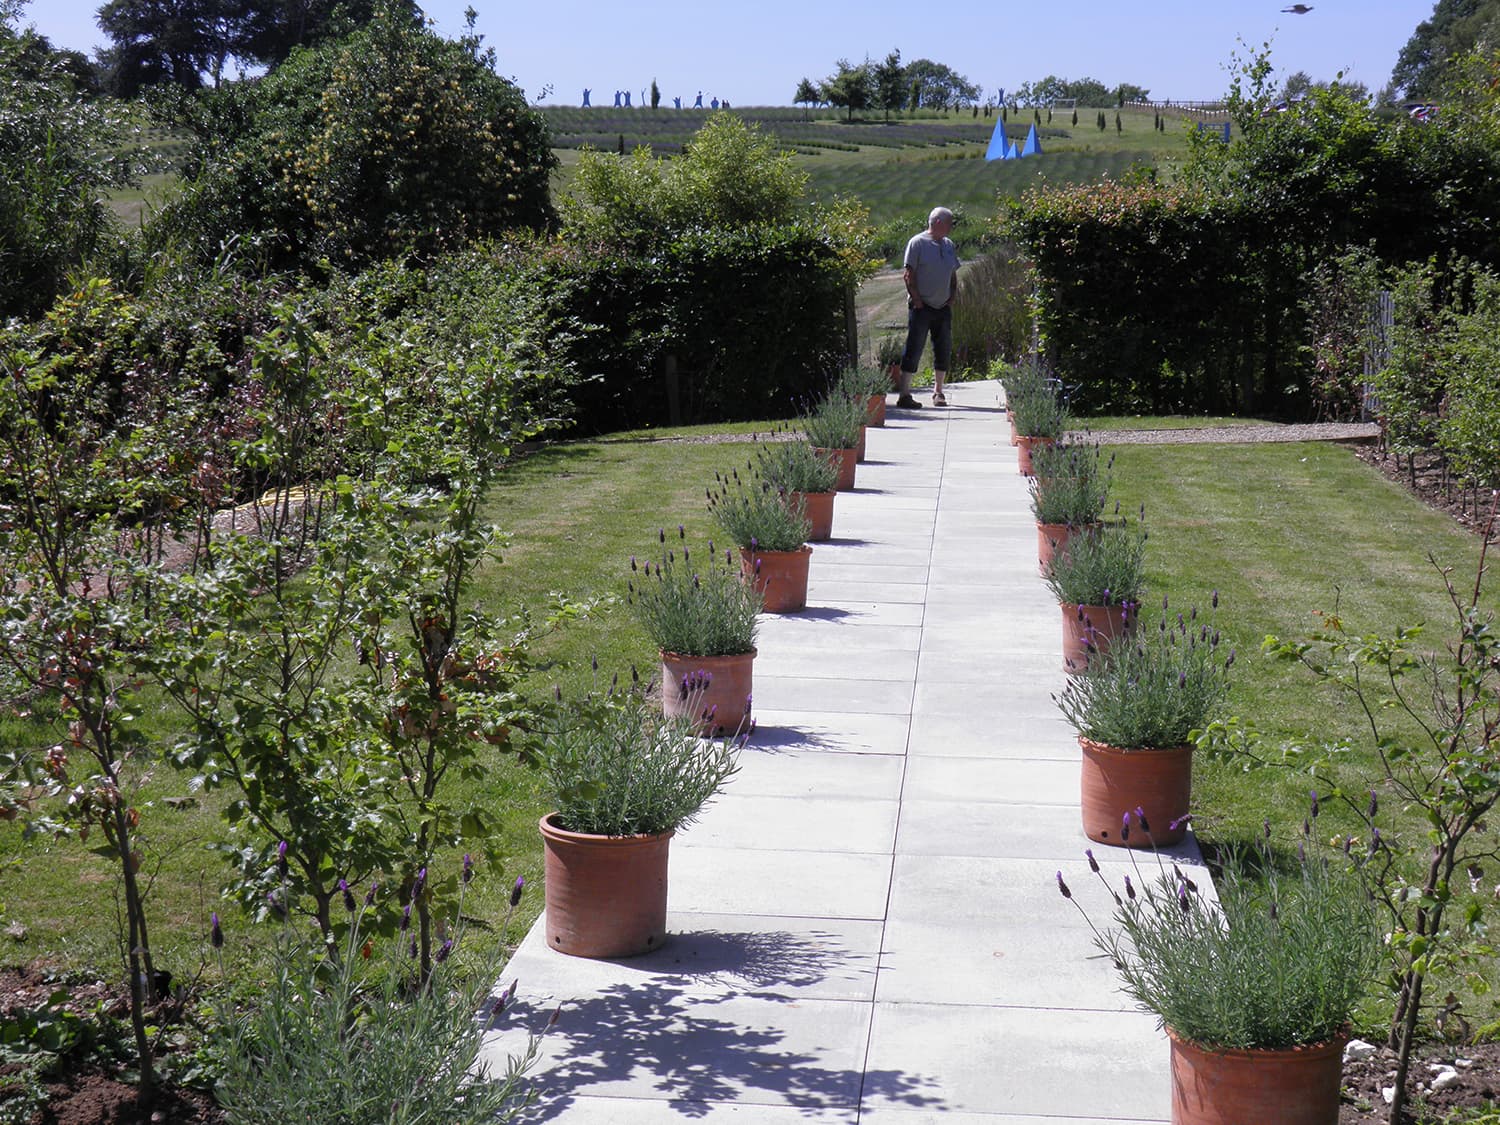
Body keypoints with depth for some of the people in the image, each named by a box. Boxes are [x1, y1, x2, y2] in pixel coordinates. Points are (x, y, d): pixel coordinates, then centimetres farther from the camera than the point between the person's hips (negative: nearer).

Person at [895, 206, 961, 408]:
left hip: (943, 307, 7)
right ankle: (904, 395, -6)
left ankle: (938, 392, 20)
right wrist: (917, 301, -14)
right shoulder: (917, 243, -8)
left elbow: (953, 274, 21)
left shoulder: (948, 245, 13)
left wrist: (951, 298, 9)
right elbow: (908, 275, -11)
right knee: (914, 350, -7)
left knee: (943, 349, 9)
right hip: (921, 307, -7)